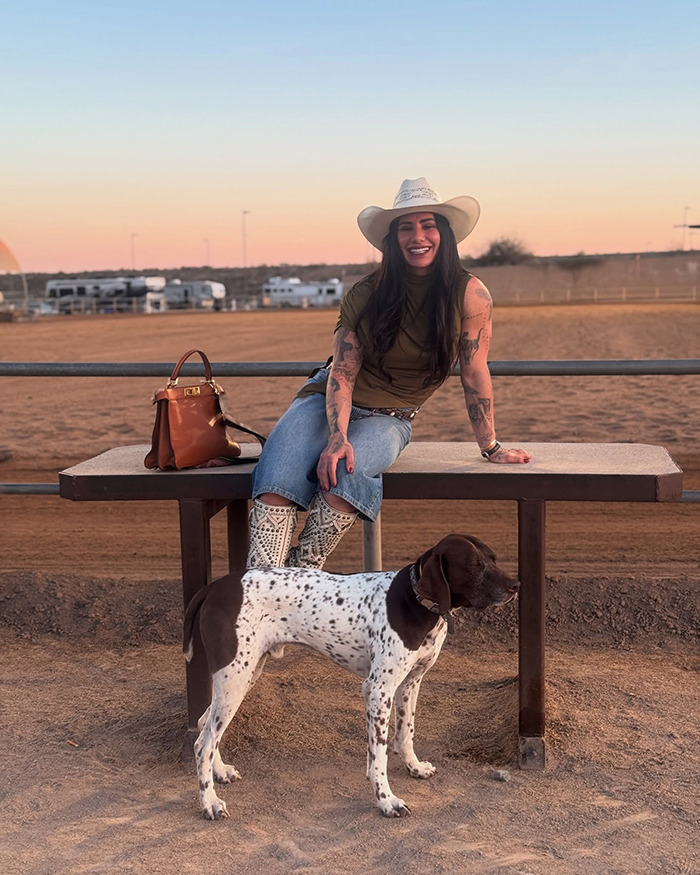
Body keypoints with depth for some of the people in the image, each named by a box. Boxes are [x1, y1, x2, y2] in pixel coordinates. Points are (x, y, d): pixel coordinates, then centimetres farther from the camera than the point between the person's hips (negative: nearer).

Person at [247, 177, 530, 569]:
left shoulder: (470, 295, -12)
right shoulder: (366, 295, -8)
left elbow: (475, 375, -7)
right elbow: (342, 373, -12)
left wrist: (490, 447, -3)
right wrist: (337, 437, -28)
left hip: (389, 418, -1)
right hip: (328, 402, 1)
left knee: (346, 476, -35)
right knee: (277, 477, -27)